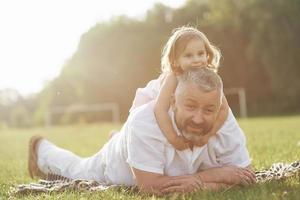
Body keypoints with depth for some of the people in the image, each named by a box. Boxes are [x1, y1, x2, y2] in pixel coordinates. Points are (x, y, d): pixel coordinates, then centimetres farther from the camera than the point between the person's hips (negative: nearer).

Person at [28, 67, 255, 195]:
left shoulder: (226, 123, -37)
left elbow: (245, 176, -30)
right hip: (116, 166, -3)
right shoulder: (145, 121, -49)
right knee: (75, 170, 29)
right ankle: (41, 149, 58)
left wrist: (197, 179, -46)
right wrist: (218, 175, -48)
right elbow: (150, 185, -47)